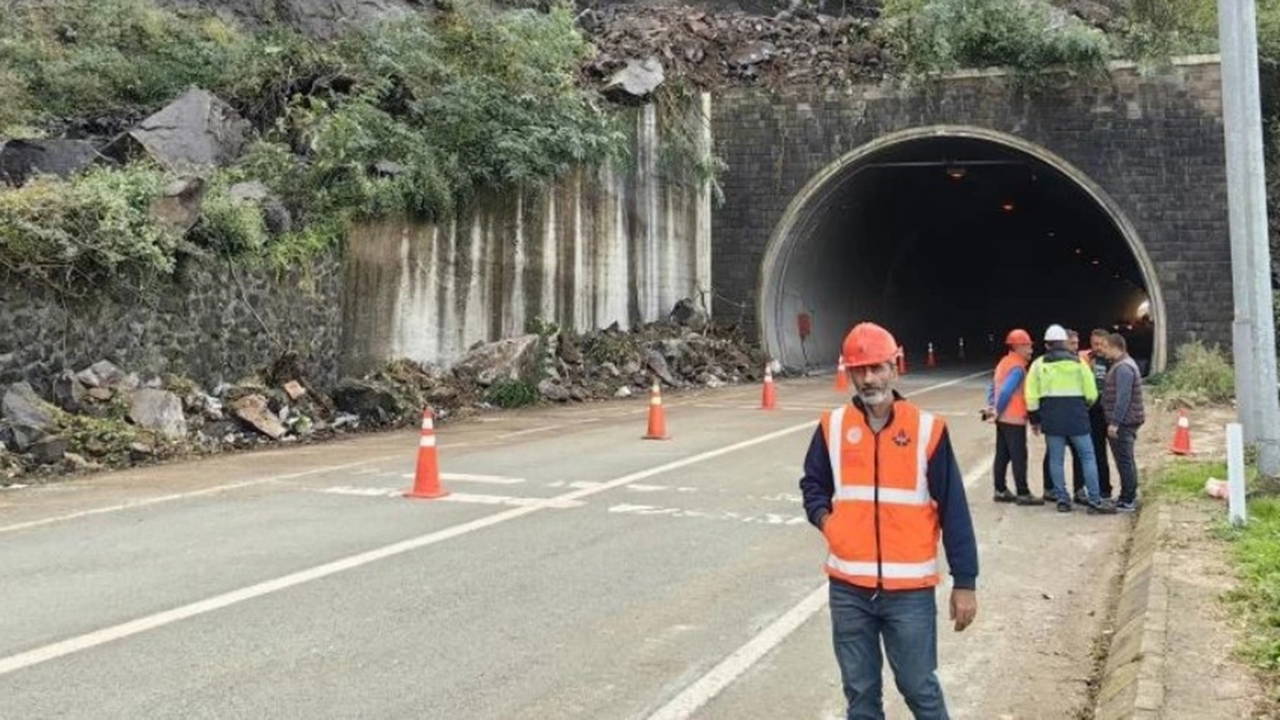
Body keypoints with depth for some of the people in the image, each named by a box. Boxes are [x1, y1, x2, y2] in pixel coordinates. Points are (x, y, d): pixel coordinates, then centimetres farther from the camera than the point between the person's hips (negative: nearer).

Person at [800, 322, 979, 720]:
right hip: (848, 588, 3)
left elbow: (953, 509, -3)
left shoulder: (927, 429, -5)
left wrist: (965, 582, -3)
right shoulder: (833, 426, 2)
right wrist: (823, 516, -4)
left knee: (919, 687, 8)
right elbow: (813, 482, 17)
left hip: (910, 589, -2)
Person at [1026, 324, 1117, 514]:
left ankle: (1062, 500, 9)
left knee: (1055, 459, 8)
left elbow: (1031, 397, 1)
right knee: (1087, 457, 5)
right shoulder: (1078, 362, 1)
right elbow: (1091, 394, 1)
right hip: (1076, 416, -1)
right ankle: (1095, 501, 3)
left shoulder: (1039, 364, 3)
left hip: (1051, 417, 1)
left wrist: (1034, 420, 11)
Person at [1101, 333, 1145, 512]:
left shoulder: (1123, 368, -18)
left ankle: (1127, 501, -2)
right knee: (1127, 460, 16)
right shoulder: (1123, 365, 16)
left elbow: (1123, 398, -23)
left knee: (1124, 460, -6)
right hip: (1127, 421, 11)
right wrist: (1115, 421, 21)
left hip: (1122, 422, -11)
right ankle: (1129, 497, 25)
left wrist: (1114, 422, -23)